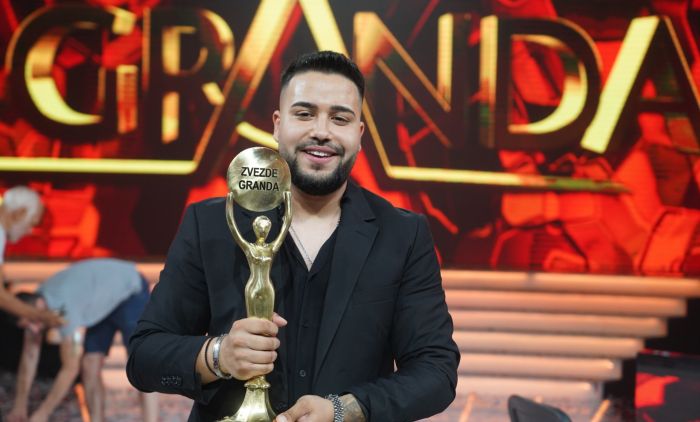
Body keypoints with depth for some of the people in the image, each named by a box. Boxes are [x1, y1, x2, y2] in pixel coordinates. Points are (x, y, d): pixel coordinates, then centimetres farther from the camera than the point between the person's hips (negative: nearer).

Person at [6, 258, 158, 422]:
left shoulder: (66, 311, -40)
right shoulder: (33, 303, -16)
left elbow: (70, 369, -33)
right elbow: (29, 356, -5)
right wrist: (19, 406, -2)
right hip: (103, 300, 8)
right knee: (90, 367, -5)